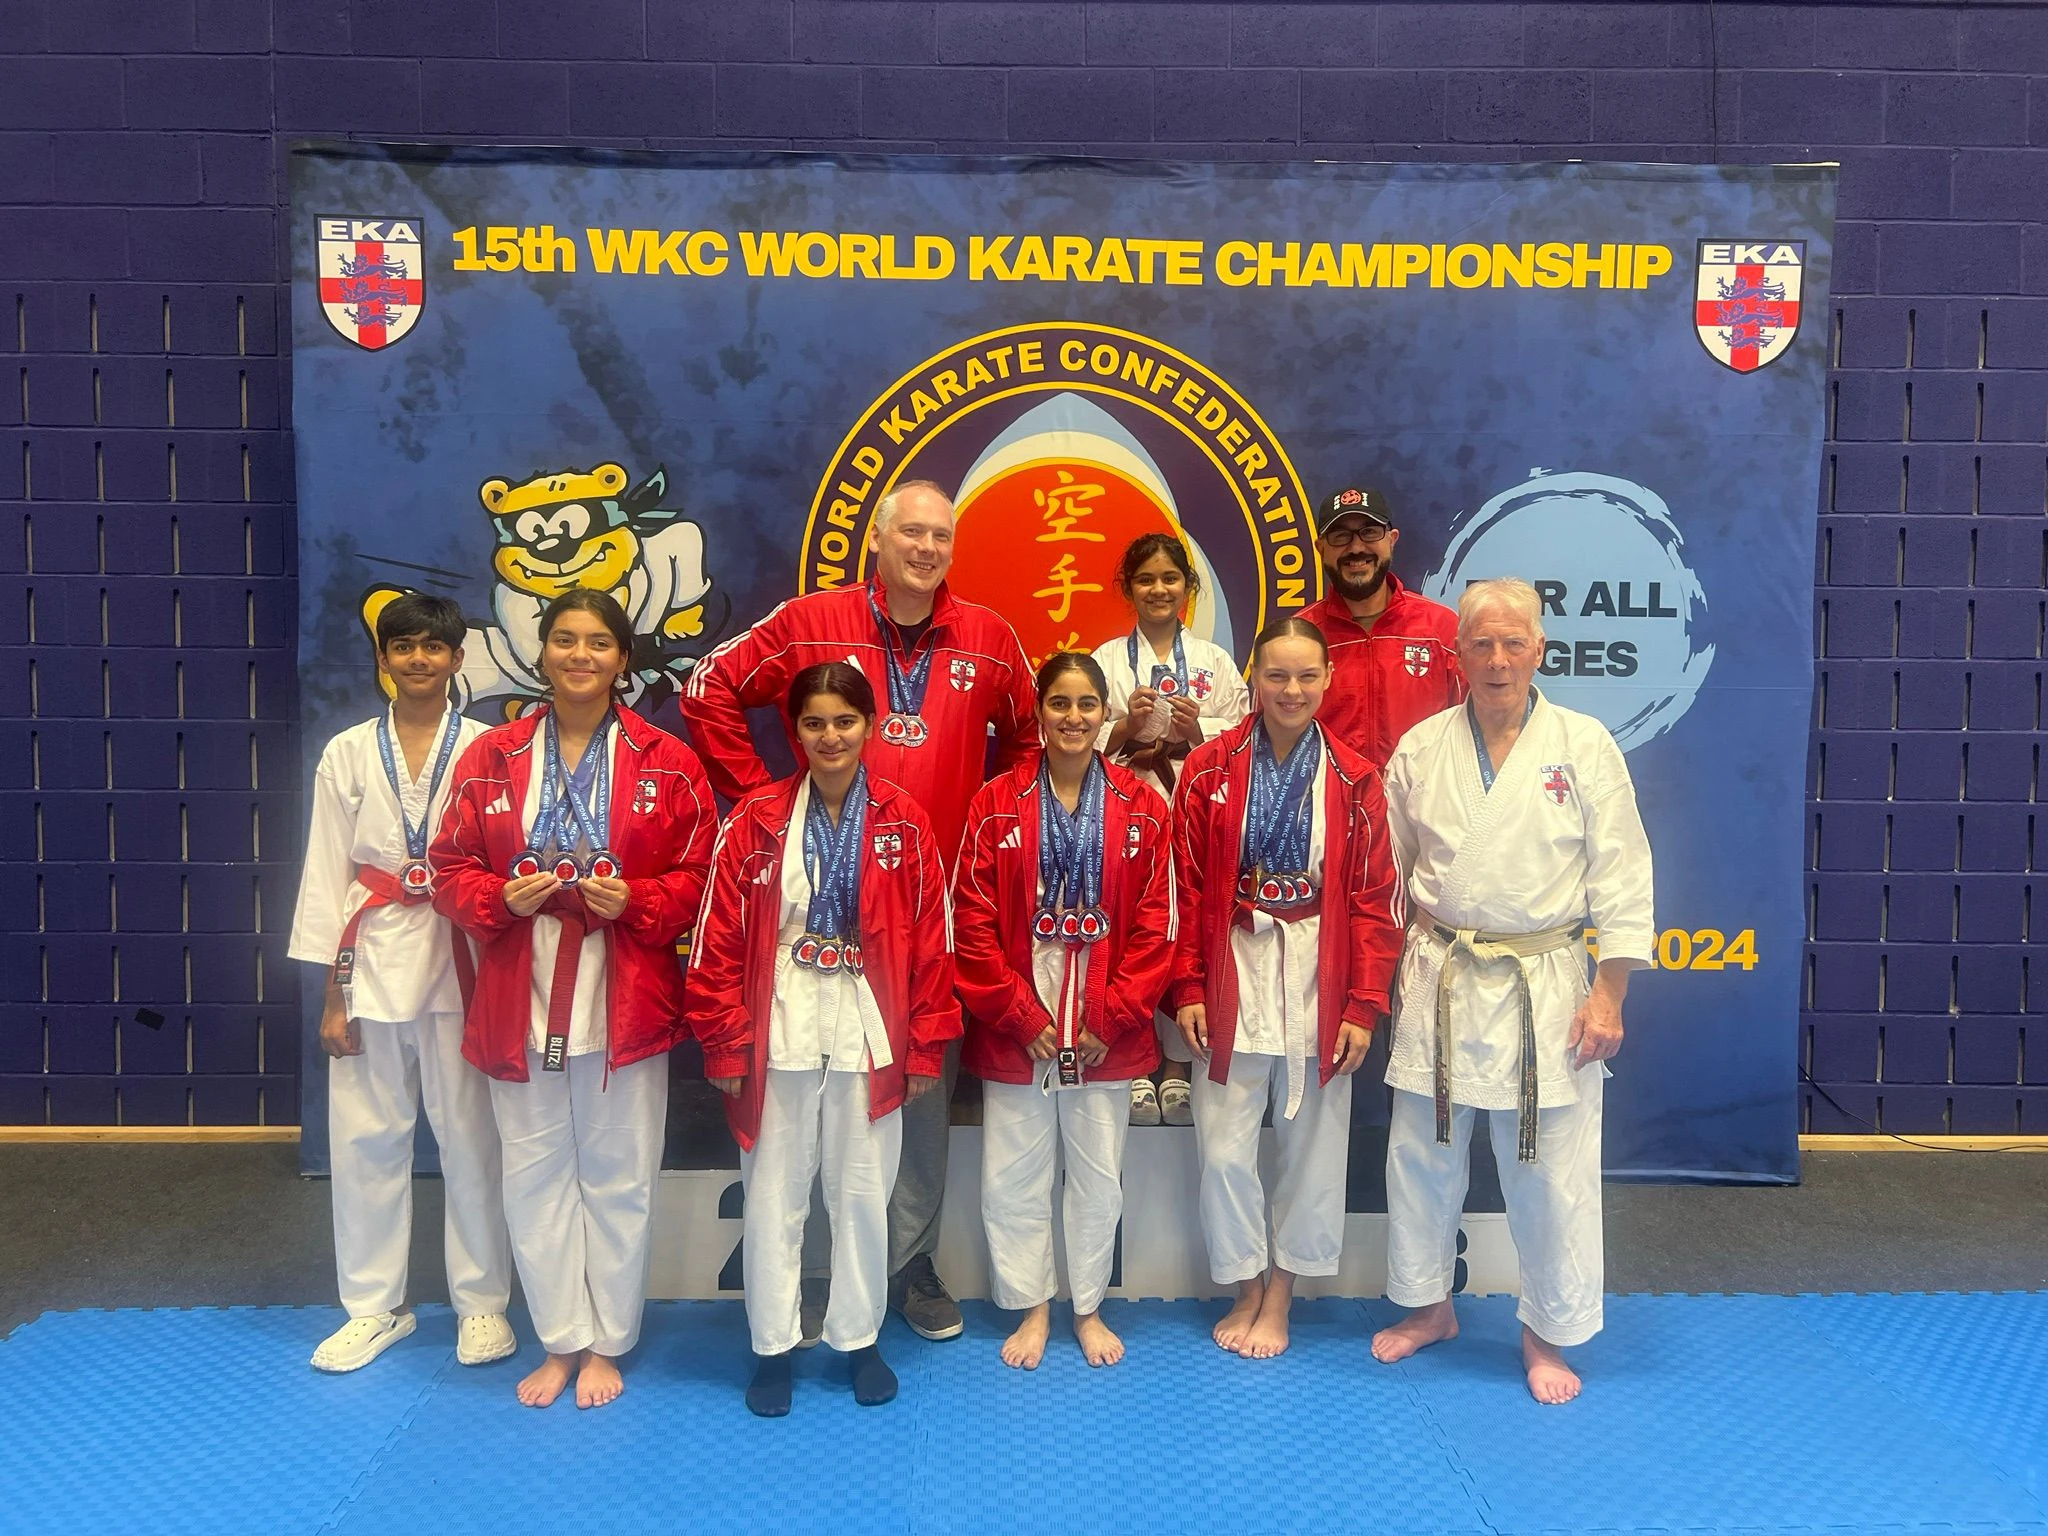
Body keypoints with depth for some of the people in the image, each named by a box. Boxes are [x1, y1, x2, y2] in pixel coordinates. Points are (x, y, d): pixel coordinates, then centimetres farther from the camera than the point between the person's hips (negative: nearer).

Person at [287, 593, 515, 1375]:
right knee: (366, 1137, 8)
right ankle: (374, 1305, 24)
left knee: (469, 1134, 4)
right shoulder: (347, 753, 4)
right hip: (373, 963, 2)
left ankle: (482, 1302, 20)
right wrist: (332, 994, 1)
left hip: (461, 963, -2)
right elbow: (327, 875, 5)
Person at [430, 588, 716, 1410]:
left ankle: (607, 1344, 26)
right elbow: (453, 868, 7)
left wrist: (635, 902, -17)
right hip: (519, 1000, 2)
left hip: (625, 1000, -2)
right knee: (535, 1173, 11)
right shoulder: (491, 757, 4)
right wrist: (501, 898, -13)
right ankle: (562, 1341, 27)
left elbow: (697, 878, 0)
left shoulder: (667, 763, -1)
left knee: (618, 1176, 8)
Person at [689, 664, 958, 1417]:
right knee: (773, 1195, 10)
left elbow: (931, 940, 0)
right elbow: (718, 939, -3)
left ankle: (859, 1339, 30)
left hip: (870, 1036, 0)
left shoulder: (905, 823, -2)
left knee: (863, 1193, 12)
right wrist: (726, 1044, -6)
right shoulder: (756, 821, -3)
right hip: (779, 1033, 0)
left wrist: (926, 1046, -1)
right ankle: (773, 1346, 27)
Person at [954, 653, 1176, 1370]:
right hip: (1014, 1029, 0)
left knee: (1098, 1175, 12)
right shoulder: (996, 804, -1)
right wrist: (1020, 1017, -9)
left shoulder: (1141, 808, 1)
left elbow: (1154, 924, -1)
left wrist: (1112, 1017, -7)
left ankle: (1089, 1308, 31)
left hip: (1107, 1032, 1)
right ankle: (1032, 1308, 28)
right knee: (1012, 1177, 8)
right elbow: (972, 921, -4)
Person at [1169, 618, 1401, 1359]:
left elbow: (1374, 901, 0)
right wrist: (1188, 989, -5)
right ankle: (1247, 1288, 28)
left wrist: (1364, 1007, -5)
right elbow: (1187, 888, -1)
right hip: (1233, 978, 0)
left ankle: (1280, 1296, 29)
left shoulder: (1355, 781, -1)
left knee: (1313, 1146, 10)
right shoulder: (1209, 770, -2)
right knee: (1224, 1147, 5)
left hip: (1319, 981, 1)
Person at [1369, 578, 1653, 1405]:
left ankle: (1548, 1335, 26)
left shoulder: (1584, 745, -4)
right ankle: (1428, 1305, 35)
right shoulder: (1421, 748, 2)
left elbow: (1621, 878, -3)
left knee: (1552, 1171, 5)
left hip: (1545, 985, -2)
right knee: (1422, 1154, 12)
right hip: (1440, 983, 2)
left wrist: (1608, 994, -7)